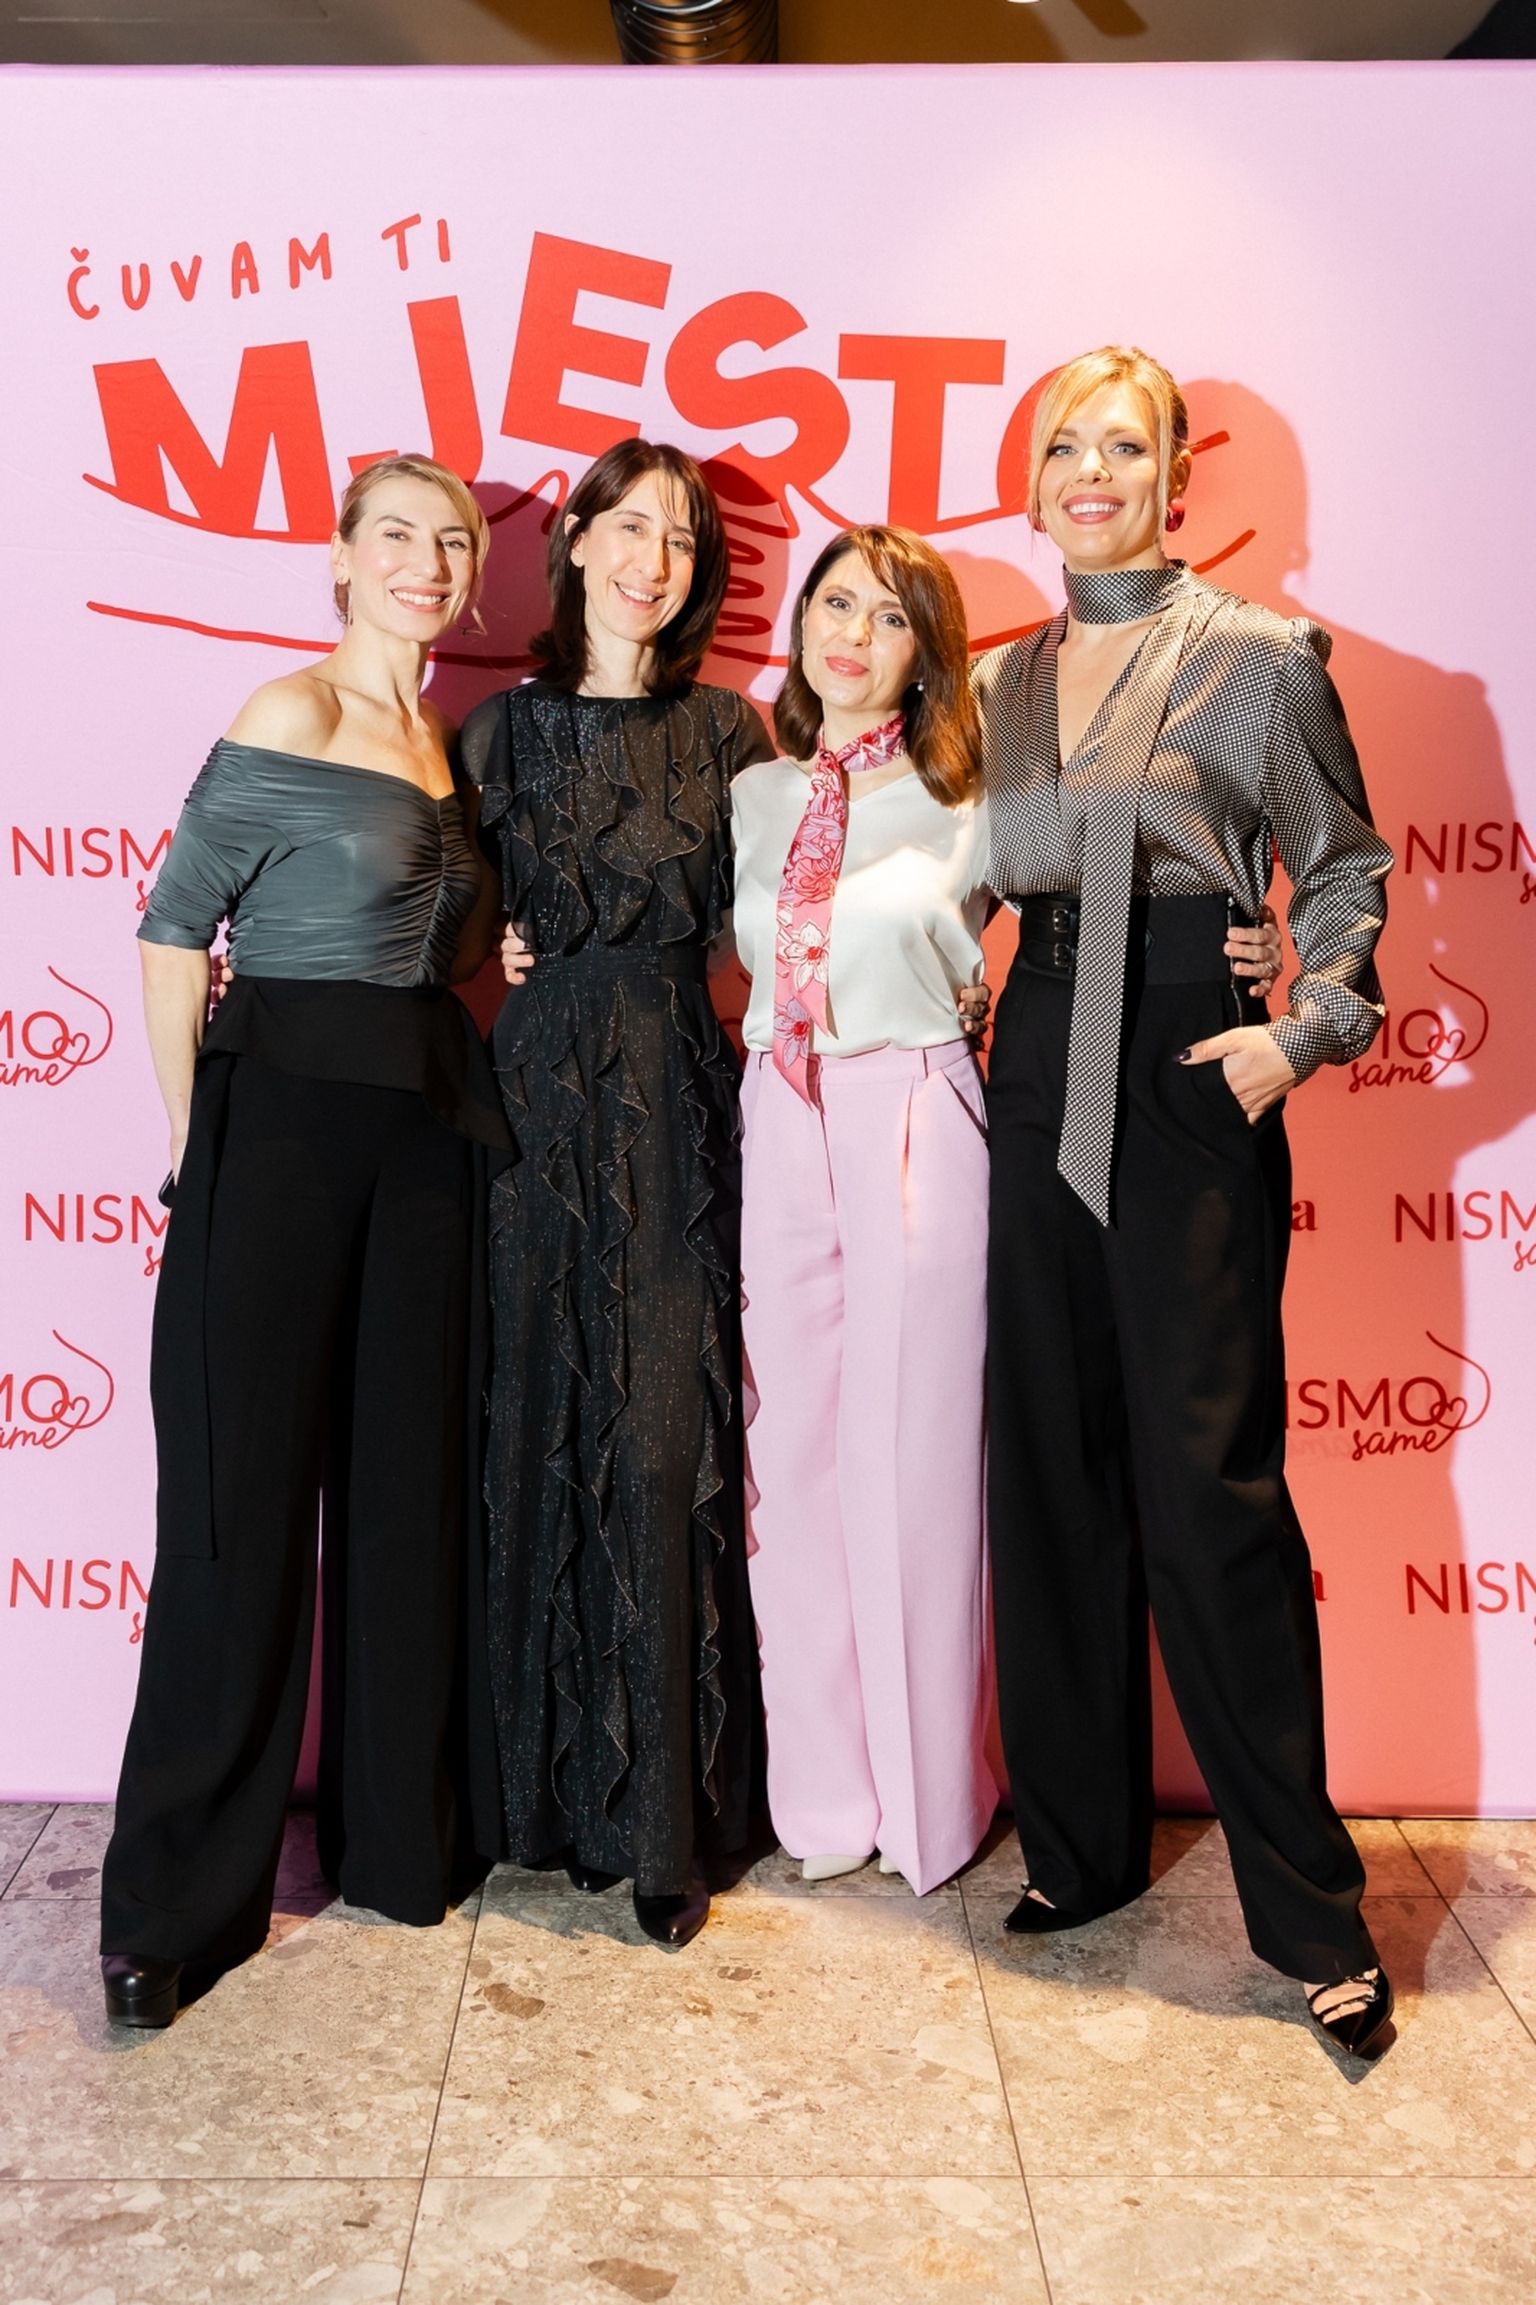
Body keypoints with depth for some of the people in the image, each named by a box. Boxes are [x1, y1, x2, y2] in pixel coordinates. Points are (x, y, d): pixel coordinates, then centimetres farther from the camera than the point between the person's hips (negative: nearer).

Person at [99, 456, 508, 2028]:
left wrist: (491, 975, 6)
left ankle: (393, 1838, 27)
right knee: (244, 1502, -1)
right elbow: (172, 932, -8)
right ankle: (174, 1903, 14)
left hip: (425, 1134, 7)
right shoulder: (290, 718, -6)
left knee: (405, 1488, 11)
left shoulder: (445, 743, 15)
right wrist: (194, 1141, -11)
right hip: (281, 1120, -6)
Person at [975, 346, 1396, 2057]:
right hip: (1039, 1072, 5)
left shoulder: (1257, 659, 0)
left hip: (1190, 1076, -5)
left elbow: (1343, 870, 2)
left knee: (1208, 1477, -5)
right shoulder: (1001, 682, 15)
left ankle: (1308, 1910, 10)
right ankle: (1081, 1839, 24)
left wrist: (1301, 1030, -10)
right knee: (1049, 1464, 8)